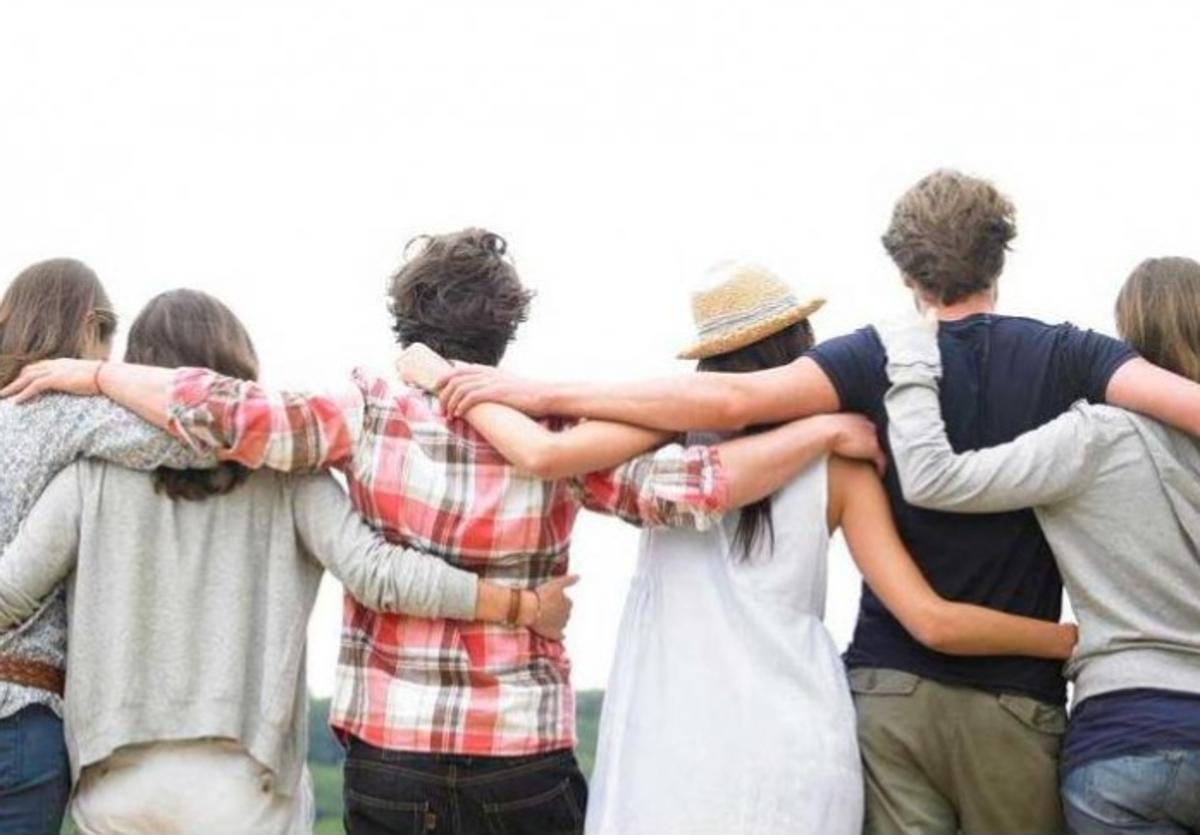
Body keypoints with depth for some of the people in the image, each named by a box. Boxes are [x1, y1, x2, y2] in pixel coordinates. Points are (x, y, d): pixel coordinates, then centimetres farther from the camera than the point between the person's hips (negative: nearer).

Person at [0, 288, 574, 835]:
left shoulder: (95, 471, 2)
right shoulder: (285, 472, -1)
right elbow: (374, 574, -12)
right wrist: (522, 605, -5)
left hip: (113, 778, 2)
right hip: (238, 781, -2)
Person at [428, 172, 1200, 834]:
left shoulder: (879, 359, -2)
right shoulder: (1061, 357, -2)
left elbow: (728, 399, -15)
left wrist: (548, 394, -13)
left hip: (890, 689, 0)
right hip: (1015, 703, 0)